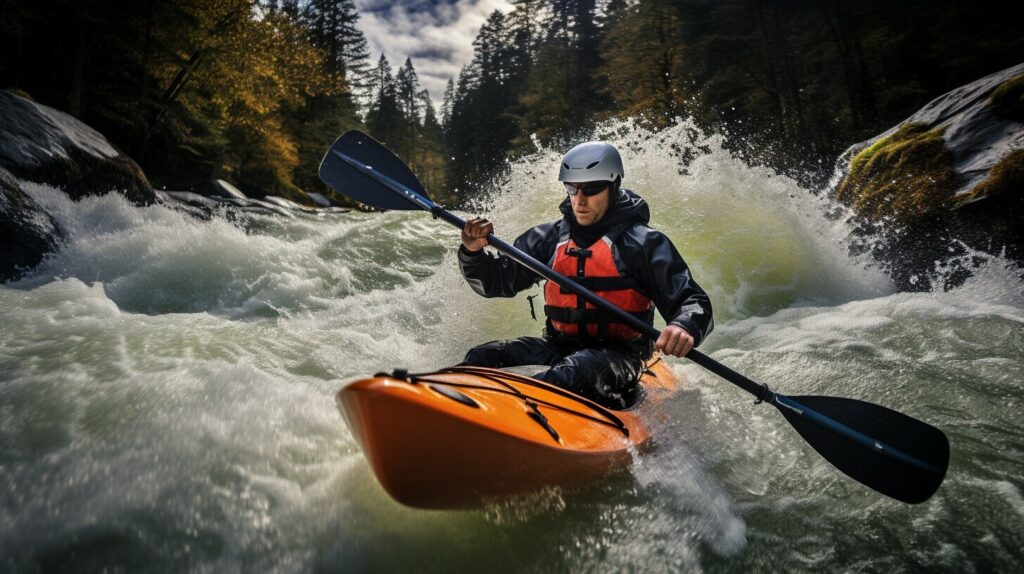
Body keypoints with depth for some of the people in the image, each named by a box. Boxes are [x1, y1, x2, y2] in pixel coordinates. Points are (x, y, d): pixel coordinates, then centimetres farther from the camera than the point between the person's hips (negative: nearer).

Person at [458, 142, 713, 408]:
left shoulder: (645, 243, -3)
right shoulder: (550, 237, 8)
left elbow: (695, 303, -7)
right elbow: (495, 281, 9)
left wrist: (684, 327, -32)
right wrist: (473, 253, -13)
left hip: (618, 356, -4)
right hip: (558, 346, 4)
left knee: (568, 374, -37)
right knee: (482, 358, -19)